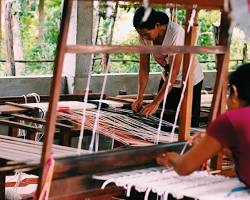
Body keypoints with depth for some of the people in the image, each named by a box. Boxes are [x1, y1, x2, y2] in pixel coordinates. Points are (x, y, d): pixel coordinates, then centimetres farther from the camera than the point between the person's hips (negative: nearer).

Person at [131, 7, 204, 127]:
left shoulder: (176, 32, -33)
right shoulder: (145, 36, -15)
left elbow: (174, 71, -34)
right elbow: (144, 67, -11)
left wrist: (156, 103, -37)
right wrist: (140, 97, -23)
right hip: (168, 78, 5)